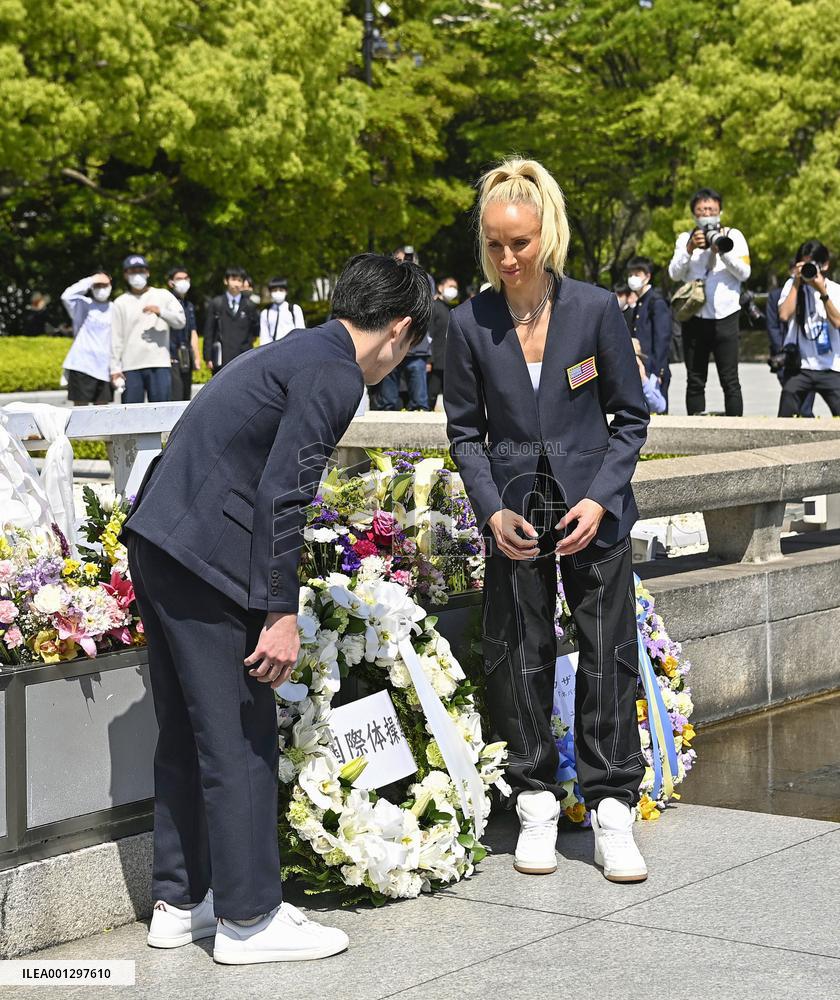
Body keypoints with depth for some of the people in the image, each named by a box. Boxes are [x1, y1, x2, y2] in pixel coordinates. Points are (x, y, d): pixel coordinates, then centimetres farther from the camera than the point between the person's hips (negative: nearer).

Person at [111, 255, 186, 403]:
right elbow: (116, 339, 7)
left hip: (160, 365, 0)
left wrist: (160, 311, -16)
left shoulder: (163, 295, 11)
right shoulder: (120, 303, 11)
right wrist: (115, 369, 0)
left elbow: (180, 321, 1)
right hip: (130, 367, 1)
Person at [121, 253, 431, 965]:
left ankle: (180, 902, 26)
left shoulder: (295, 353, 18)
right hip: (205, 559, -10)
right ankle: (249, 919, 7)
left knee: (188, 734, 17)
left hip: (157, 542, 10)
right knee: (241, 737, -1)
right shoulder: (334, 378, -12)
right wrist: (281, 613, -16)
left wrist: (274, 601, 32)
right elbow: (282, 498, -18)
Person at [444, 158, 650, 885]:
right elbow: (465, 431, 4)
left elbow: (631, 416, 0)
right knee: (518, 656, 4)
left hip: (594, 512, -1)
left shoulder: (595, 309, -8)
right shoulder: (470, 324, -5)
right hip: (515, 515, 1)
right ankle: (537, 805, 18)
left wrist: (600, 498, -12)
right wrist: (493, 510, -9)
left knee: (609, 655, 1)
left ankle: (612, 810, 11)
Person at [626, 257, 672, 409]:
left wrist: (657, 372, -18)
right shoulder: (638, 305, 17)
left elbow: (662, 340, -13)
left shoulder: (657, 302, -7)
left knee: (656, 411, -7)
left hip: (654, 373, -8)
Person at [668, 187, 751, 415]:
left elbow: (744, 273, -2)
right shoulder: (685, 238, 12)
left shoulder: (733, 235, 8)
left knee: (730, 381, -5)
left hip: (725, 316, -2)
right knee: (695, 382, 5)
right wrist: (690, 248, -13)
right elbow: (674, 274, 0)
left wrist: (721, 249, -13)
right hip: (694, 317, 2)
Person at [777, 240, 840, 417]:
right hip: (800, 366, 0)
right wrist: (797, 283, -8)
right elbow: (784, 315, -11)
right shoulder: (793, 285, 5)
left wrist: (822, 291, -17)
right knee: (786, 415, -14)